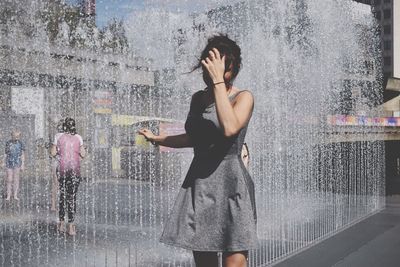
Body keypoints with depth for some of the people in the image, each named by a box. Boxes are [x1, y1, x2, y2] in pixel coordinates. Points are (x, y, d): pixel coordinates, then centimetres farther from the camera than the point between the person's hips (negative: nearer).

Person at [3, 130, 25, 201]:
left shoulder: (21, 144, -3)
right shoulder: (8, 143, 2)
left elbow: (23, 155, -2)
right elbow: (6, 153, 9)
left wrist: (23, 165, -7)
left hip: (17, 163, -1)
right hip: (9, 163, 1)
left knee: (16, 179, -1)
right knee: (9, 179, 0)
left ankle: (15, 195, 4)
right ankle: (8, 196, 5)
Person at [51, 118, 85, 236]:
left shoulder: (58, 137, 1)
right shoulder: (78, 137, 4)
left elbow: (53, 153, 0)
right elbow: (83, 154, 4)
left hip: (62, 168, 0)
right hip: (75, 169, 0)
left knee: (62, 195, 12)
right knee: (72, 197, 2)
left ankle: (62, 224, 18)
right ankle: (71, 226, 2)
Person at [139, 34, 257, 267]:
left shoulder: (243, 97, -4)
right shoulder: (198, 98, 13)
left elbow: (230, 128, -26)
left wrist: (218, 81, -22)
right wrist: (157, 138, 34)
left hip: (230, 187, -6)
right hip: (198, 184, 6)